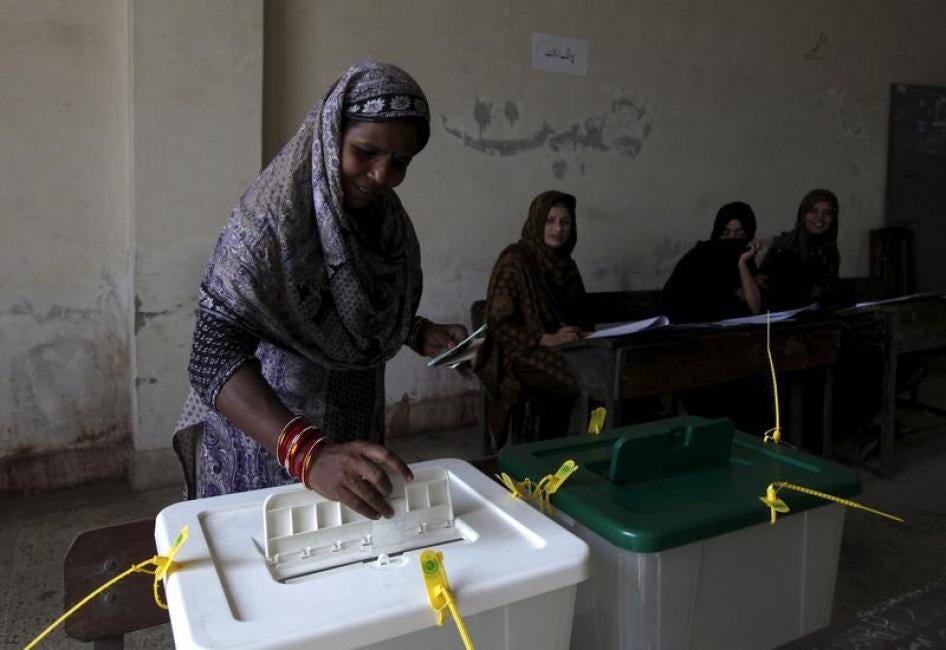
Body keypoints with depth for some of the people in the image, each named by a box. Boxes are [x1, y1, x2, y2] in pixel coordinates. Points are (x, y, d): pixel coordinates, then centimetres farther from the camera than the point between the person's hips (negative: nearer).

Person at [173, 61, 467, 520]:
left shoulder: (386, 215, -2)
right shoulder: (273, 216, -23)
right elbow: (215, 356, -32)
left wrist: (418, 333, -6)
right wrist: (309, 453, -45)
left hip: (354, 438, 7)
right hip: (268, 445, -6)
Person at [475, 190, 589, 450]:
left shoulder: (565, 264, 11)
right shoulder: (514, 260, -11)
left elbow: (574, 314, 20)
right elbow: (499, 323, -14)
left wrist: (580, 333, -3)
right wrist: (547, 339, -22)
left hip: (561, 349, 7)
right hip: (519, 356, -7)